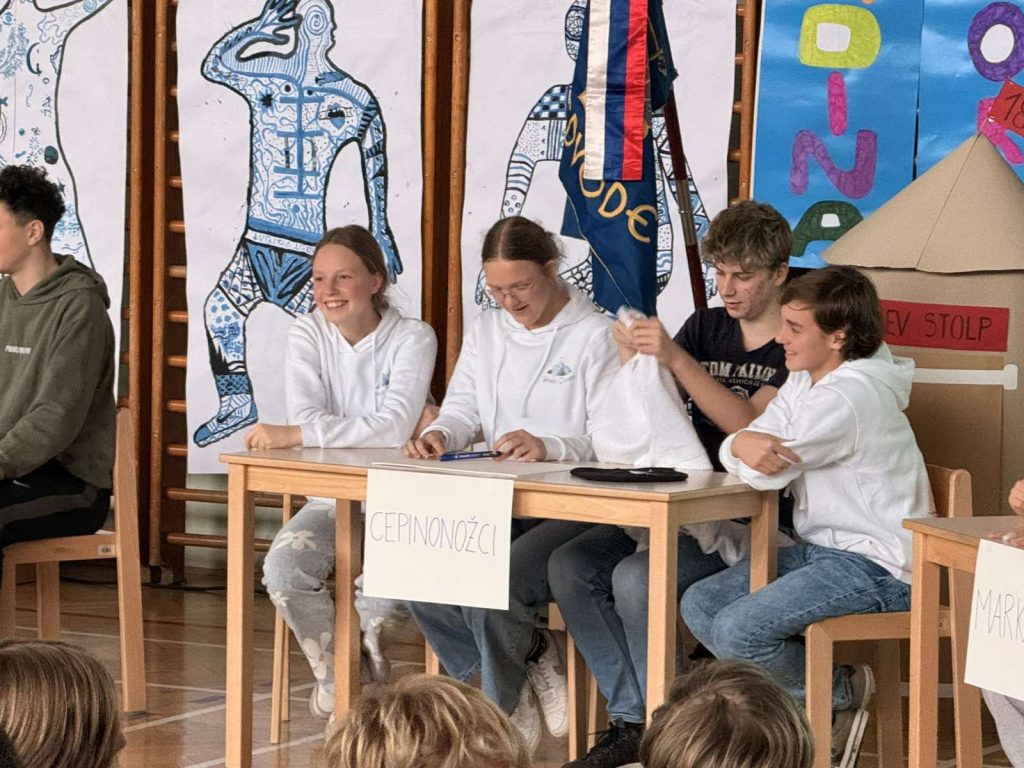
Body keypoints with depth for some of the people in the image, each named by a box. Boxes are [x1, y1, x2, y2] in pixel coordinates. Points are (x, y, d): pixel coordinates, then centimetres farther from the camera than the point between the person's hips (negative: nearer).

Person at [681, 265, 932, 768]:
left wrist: (745, 445, -1)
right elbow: (735, 454, 2)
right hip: (822, 550, 10)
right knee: (698, 605, 4)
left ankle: (840, 693, 2)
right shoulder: (804, 382, 11)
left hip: (876, 568, -10)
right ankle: (800, 690, 7)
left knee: (737, 631, -22)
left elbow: (768, 473, -20)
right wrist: (742, 444, -21)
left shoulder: (847, 396, -20)